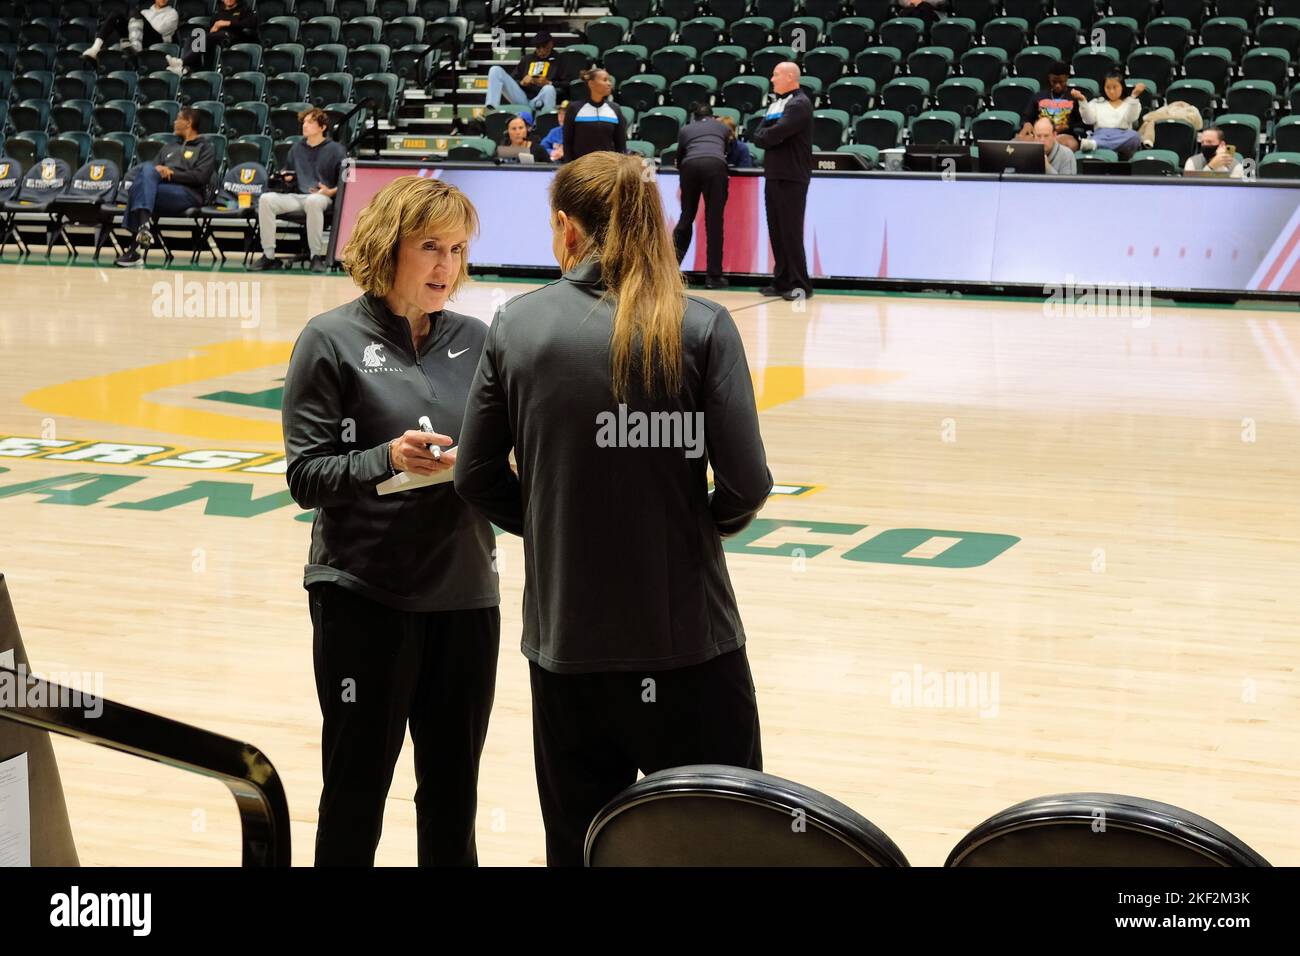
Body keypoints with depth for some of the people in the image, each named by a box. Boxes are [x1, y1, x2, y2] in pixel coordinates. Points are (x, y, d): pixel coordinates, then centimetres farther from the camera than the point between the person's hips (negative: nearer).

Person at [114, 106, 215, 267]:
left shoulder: (205, 148, 15)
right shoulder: (168, 148, 36)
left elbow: (200, 177, -1)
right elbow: (154, 167, 24)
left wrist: (171, 173, -7)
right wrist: (158, 171, 0)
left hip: (187, 194, -5)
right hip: (160, 188, 5)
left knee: (140, 186, -30)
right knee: (147, 169, -29)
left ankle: (134, 247, -43)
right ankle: (143, 226, -45)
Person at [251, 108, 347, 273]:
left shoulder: (335, 150, 5)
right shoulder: (297, 148, 21)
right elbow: (288, 175, 32)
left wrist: (330, 191, -16)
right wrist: (284, 179, 9)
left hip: (323, 197, -5)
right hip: (296, 196, 5)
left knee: (312, 201, -42)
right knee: (266, 199, -23)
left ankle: (316, 256, -32)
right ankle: (269, 255, -23)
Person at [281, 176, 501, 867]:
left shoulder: (475, 341, 7)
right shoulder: (333, 341, -4)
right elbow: (305, 475, -7)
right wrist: (387, 460, -23)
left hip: (465, 595, 4)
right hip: (363, 596, -4)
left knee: (453, 794, 11)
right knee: (356, 790, 4)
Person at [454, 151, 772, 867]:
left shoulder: (516, 325, 0)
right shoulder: (701, 327, -7)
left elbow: (477, 478, 2)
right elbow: (746, 483, -10)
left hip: (565, 641, 2)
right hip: (687, 636, -2)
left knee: (578, 845, 13)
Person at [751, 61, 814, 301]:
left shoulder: (799, 104, -10)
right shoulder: (775, 104, 18)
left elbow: (775, 134, -20)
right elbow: (758, 136, 12)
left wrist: (765, 136, -1)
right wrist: (769, 137, -7)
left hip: (792, 178, -8)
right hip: (773, 175, 8)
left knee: (791, 232, -7)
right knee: (776, 231, 9)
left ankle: (800, 285, -4)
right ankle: (782, 281, 15)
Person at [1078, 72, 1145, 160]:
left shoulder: (1129, 103, 24)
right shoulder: (1097, 103, 27)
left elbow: (1132, 118, 3)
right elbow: (1089, 120, 10)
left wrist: (1134, 97, -8)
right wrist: (1082, 101, -3)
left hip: (1122, 135, -2)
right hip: (1101, 134, 2)